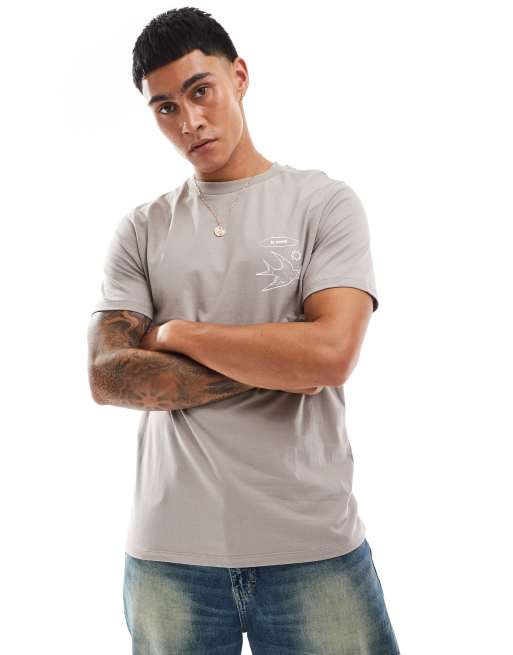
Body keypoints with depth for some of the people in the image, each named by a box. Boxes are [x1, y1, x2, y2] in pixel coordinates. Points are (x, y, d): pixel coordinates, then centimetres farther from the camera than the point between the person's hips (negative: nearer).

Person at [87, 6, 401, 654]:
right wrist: (276, 366, -11)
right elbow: (107, 377, -5)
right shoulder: (140, 230, 6)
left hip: (313, 548, -2)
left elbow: (330, 354, -15)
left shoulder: (324, 203, 0)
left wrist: (177, 333, -6)